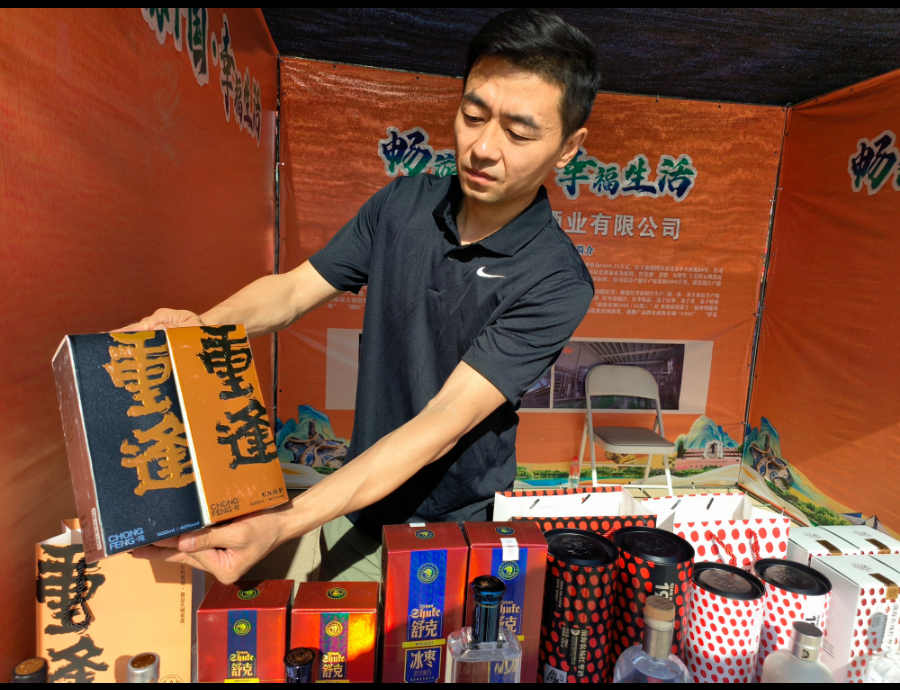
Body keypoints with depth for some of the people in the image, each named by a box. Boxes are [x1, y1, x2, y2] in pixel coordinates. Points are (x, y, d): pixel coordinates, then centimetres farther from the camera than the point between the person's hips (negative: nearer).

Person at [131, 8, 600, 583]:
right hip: (356, 505, 4)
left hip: (454, 540, -3)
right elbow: (294, 290, 1)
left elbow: (444, 421, -29)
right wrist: (200, 325, -20)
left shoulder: (556, 282, -21)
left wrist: (285, 524, -36)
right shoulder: (404, 205, -5)